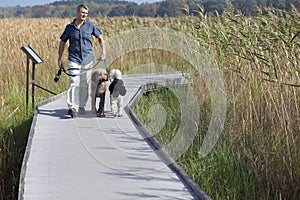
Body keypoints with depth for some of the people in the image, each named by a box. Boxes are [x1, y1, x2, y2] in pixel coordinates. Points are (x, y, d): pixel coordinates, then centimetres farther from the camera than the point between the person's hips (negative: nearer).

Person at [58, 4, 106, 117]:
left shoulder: (90, 25, 3)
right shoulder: (69, 27, 2)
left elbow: (100, 38, 13)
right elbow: (62, 42, 11)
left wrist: (103, 52, 4)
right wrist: (60, 59, 7)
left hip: (87, 59, 2)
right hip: (74, 59, -2)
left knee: (84, 84, 9)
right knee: (74, 83, -15)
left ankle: (82, 106, 22)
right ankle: (72, 107, -23)